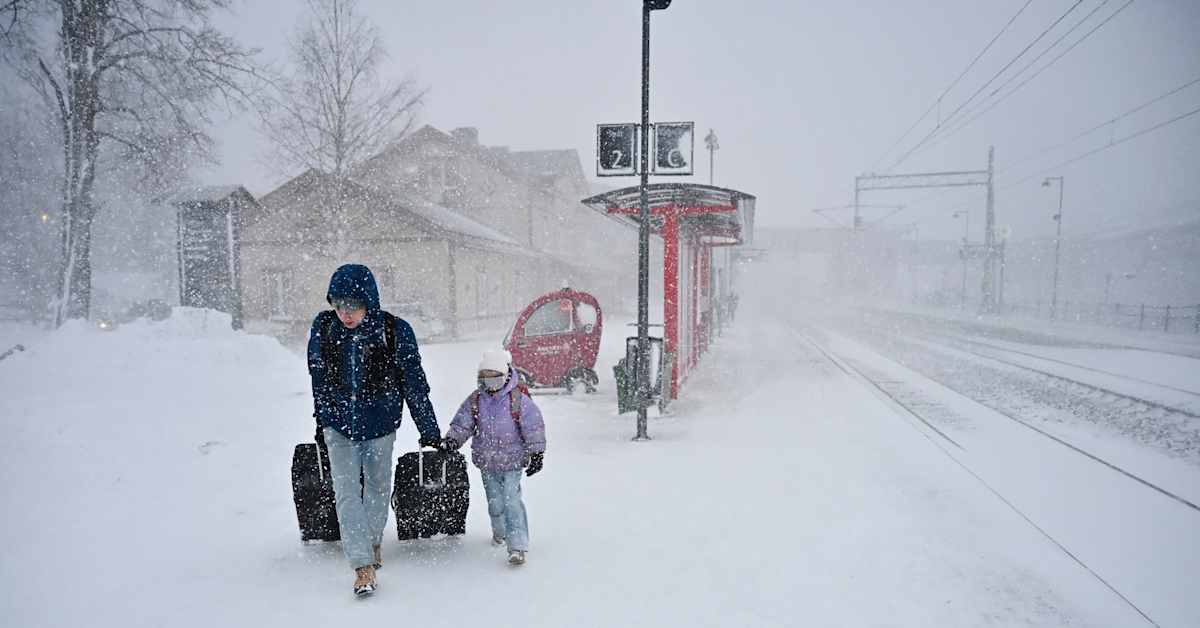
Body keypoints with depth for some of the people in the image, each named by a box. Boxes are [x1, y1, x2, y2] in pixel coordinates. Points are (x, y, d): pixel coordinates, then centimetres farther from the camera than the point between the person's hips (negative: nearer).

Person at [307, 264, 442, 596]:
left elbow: (414, 384, -8)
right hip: (339, 425, 1)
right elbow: (319, 380, 5)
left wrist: (430, 430, -2)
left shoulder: (395, 331, -17)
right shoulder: (323, 328, -10)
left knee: (378, 487, 15)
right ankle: (363, 566, -1)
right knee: (347, 493, -7)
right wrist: (321, 424, 15)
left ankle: (374, 540, 41)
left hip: (380, 424, -1)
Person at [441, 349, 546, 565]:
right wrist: (452, 439, -10)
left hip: (512, 460, -4)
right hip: (486, 462, 4)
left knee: (512, 501, -12)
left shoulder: (519, 399, -9)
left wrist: (537, 453, -8)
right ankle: (500, 532, 40)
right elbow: (462, 423, 7)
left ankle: (517, 546, -11)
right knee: (494, 502, 14)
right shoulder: (475, 400, 2)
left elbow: (534, 427, -7)